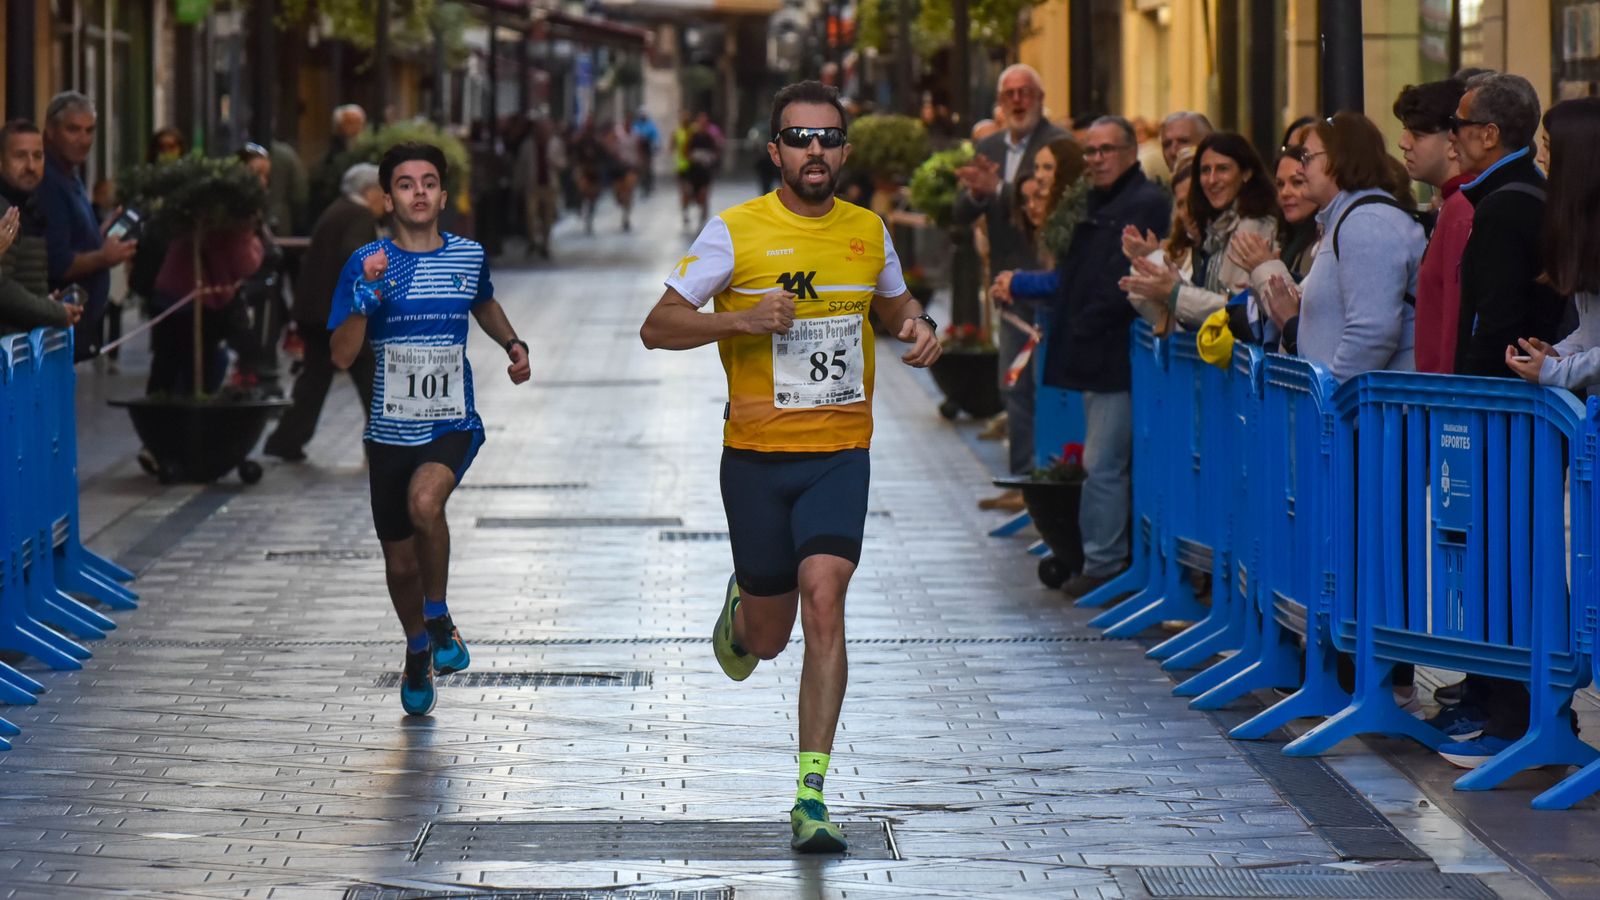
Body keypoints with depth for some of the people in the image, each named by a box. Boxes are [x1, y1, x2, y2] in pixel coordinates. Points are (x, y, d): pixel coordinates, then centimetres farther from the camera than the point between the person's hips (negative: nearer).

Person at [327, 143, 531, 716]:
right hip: (390, 431, 1)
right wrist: (366, 296, -23)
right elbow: (341, 356, -10)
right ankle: (418, 651, 38)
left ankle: (438, 616, -8)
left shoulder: (468, 257, 2)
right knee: (400, 562, 9)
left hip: (453, 425, -1)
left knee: (424, 503, -32)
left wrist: (513, 344, 10)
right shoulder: (367, 263, -5)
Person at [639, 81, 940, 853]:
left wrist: (918, 327, 1)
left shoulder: (867, 231, 5)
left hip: (840, 451, 1)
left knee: (823, 599, -18)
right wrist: (743, 320, -20)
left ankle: (811, 796, -15)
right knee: (768, 638, 8)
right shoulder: (735, 231, -6)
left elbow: (894, 303, 25)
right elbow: (657, 327, -5)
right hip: (757, 453, -1)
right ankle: (740, 608, 49)